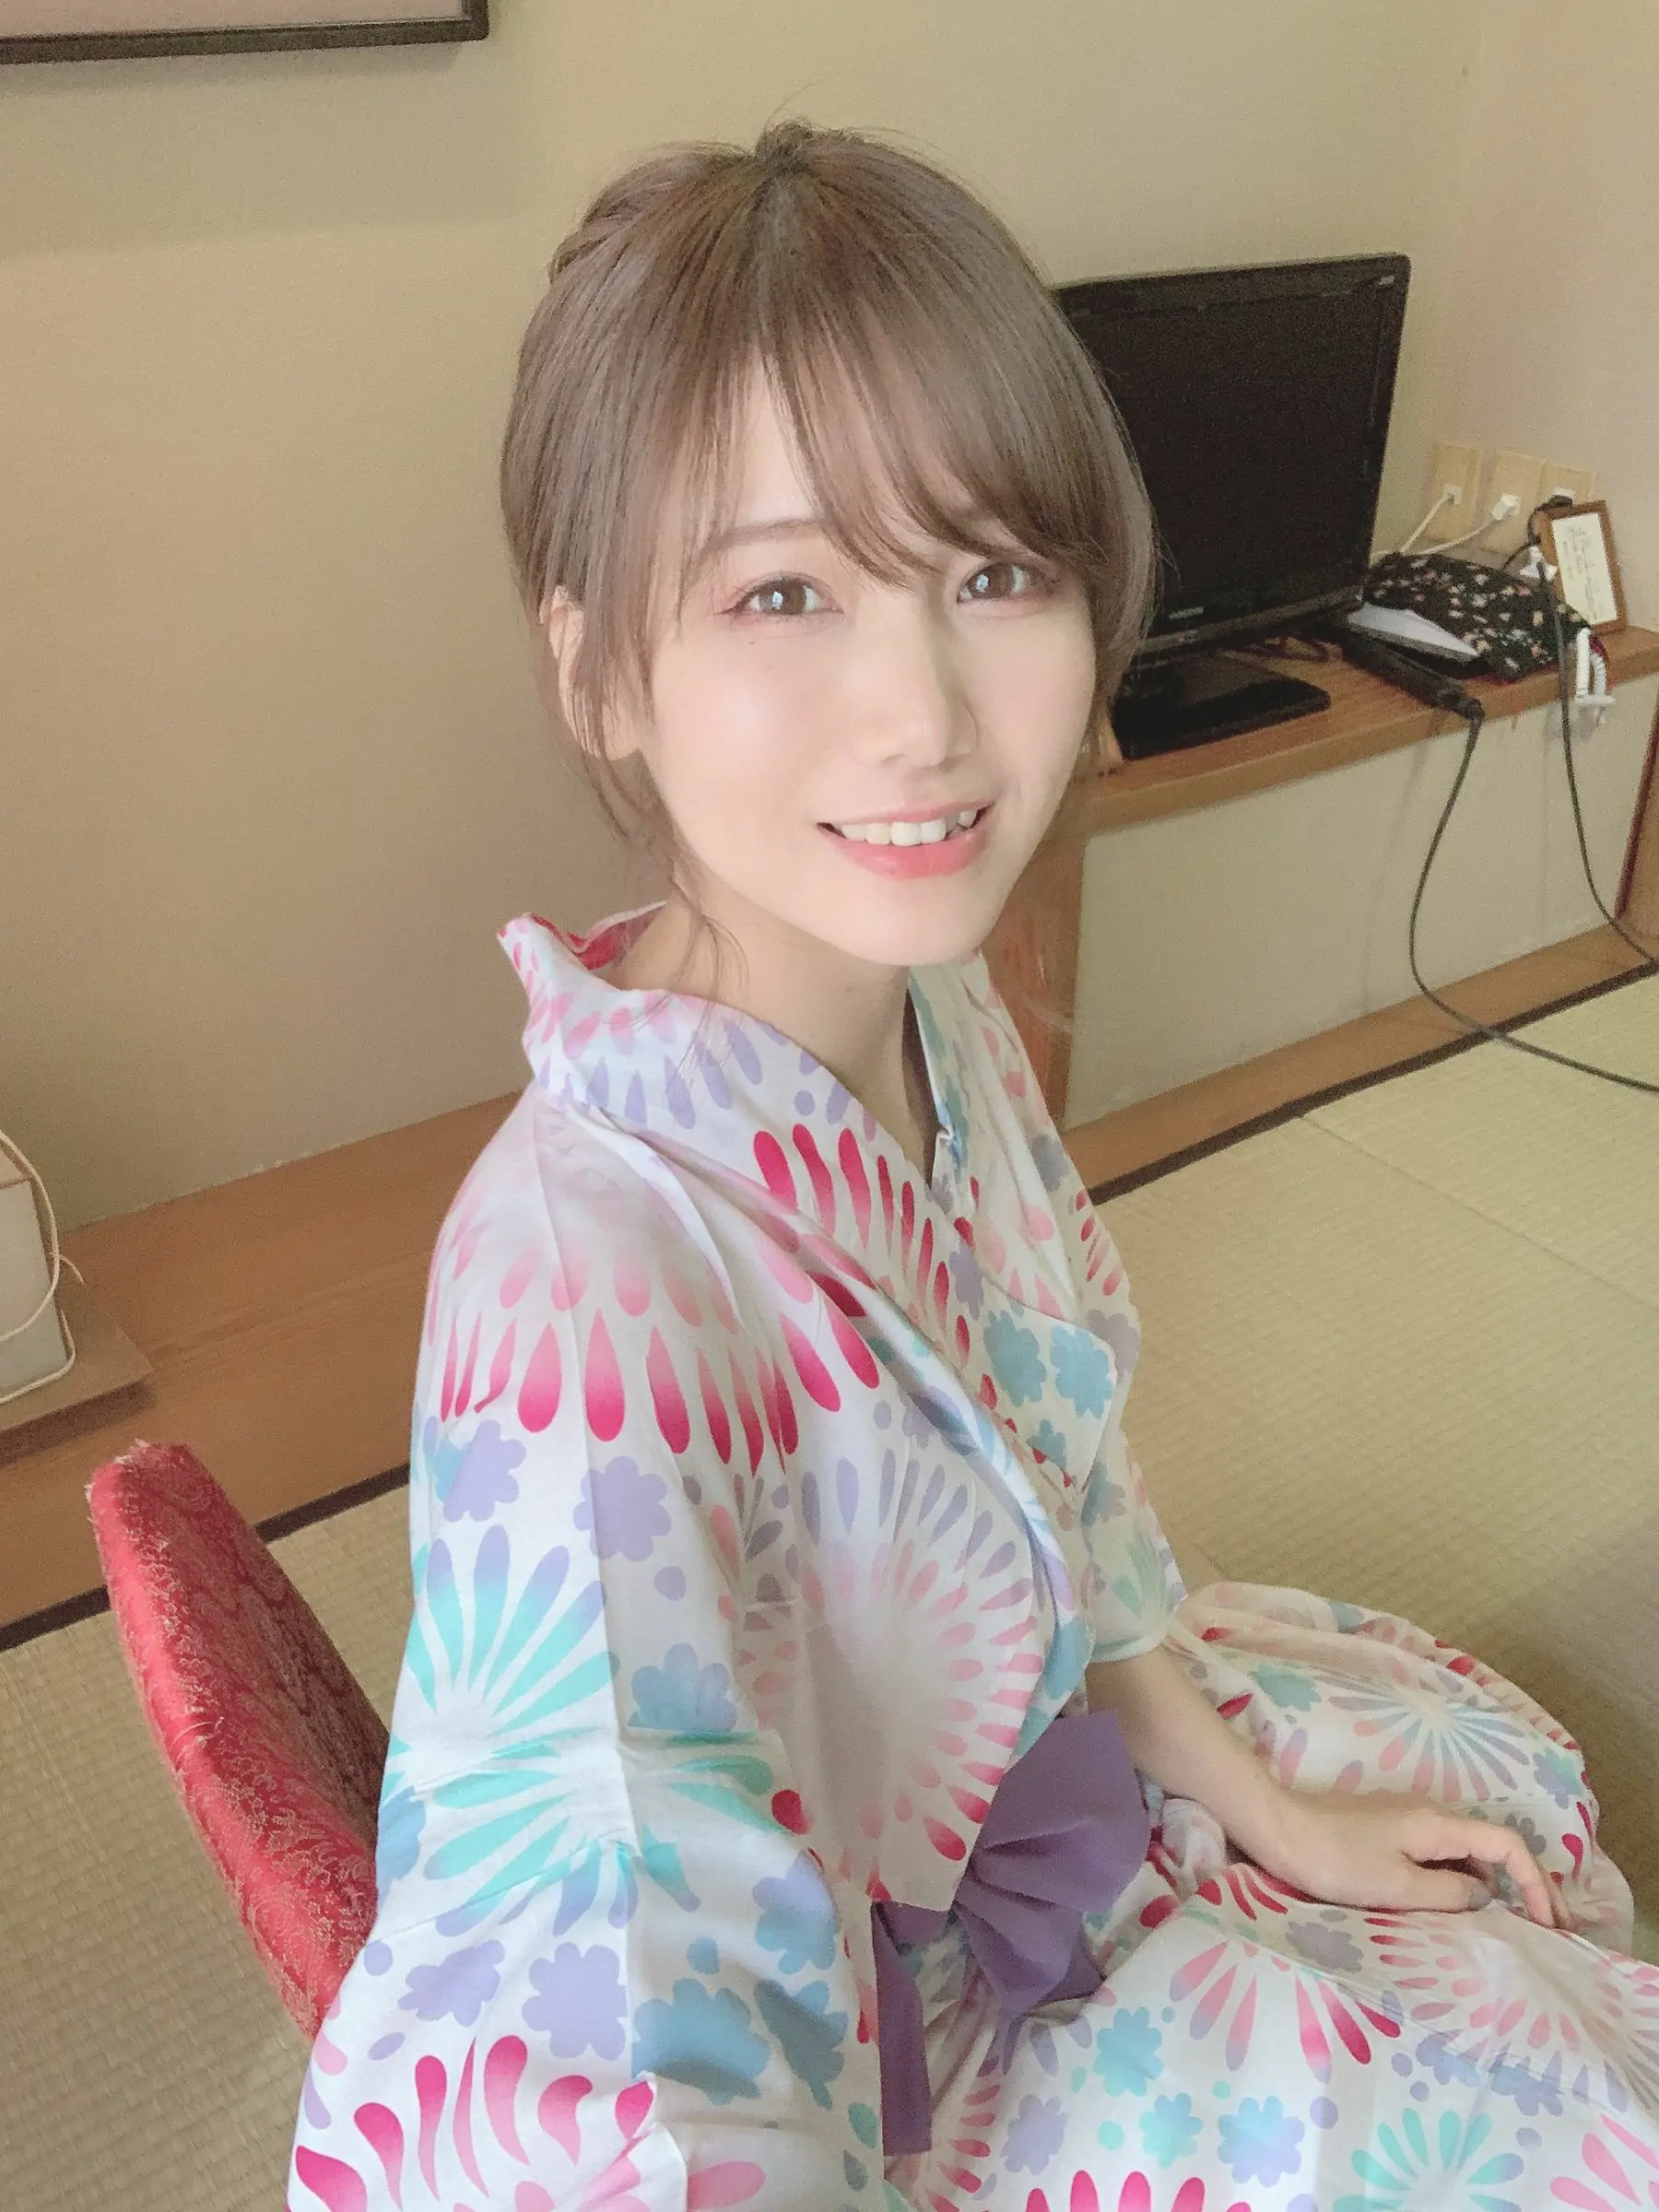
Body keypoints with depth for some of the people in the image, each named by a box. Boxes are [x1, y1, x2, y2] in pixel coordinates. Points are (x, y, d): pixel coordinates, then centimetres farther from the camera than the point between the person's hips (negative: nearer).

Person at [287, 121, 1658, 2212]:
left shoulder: (936, 1001, -14)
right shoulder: (594, 1284, -40)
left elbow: (1052, 1458, 0)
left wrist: (1250, 1794, 4)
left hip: (1007, 1760, 7)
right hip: (796, 2018, -6)